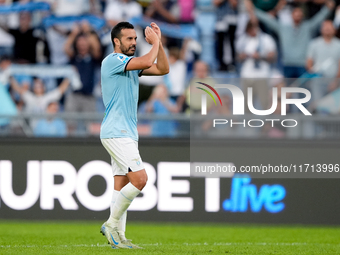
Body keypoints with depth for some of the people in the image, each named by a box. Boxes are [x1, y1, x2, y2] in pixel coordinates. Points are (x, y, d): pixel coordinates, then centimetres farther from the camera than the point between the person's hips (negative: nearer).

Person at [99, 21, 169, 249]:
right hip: (116, 133, -9)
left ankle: (118, 236, 5)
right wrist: (154, 43, -5)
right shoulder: (112, 61, -11)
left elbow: (163, 69, 15)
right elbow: (147, 62, -23)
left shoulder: (132, 64, 18)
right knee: (139, 179, -16)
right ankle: (112, 223, -7)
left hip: (127, 134, 9)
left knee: (122, 185, 6)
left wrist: (158, 42, 7)